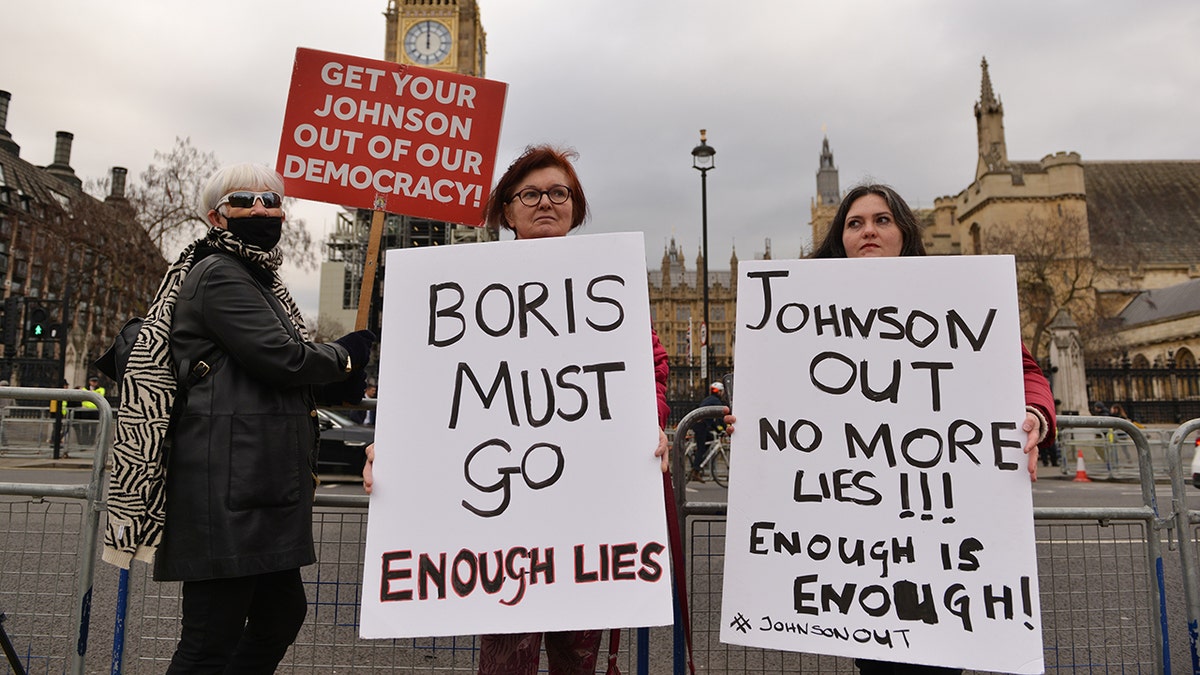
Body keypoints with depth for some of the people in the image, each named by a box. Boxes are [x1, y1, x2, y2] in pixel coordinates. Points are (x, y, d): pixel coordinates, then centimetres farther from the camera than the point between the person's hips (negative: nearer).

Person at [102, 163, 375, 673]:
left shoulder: (260, 278, 23)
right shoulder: (219, 275, -9)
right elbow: (282, 359, -19)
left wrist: (337, 386, 8)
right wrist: (346, 354, -1)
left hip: (262, 486, 11)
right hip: (230, 485, -10)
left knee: (283, 611, 17)